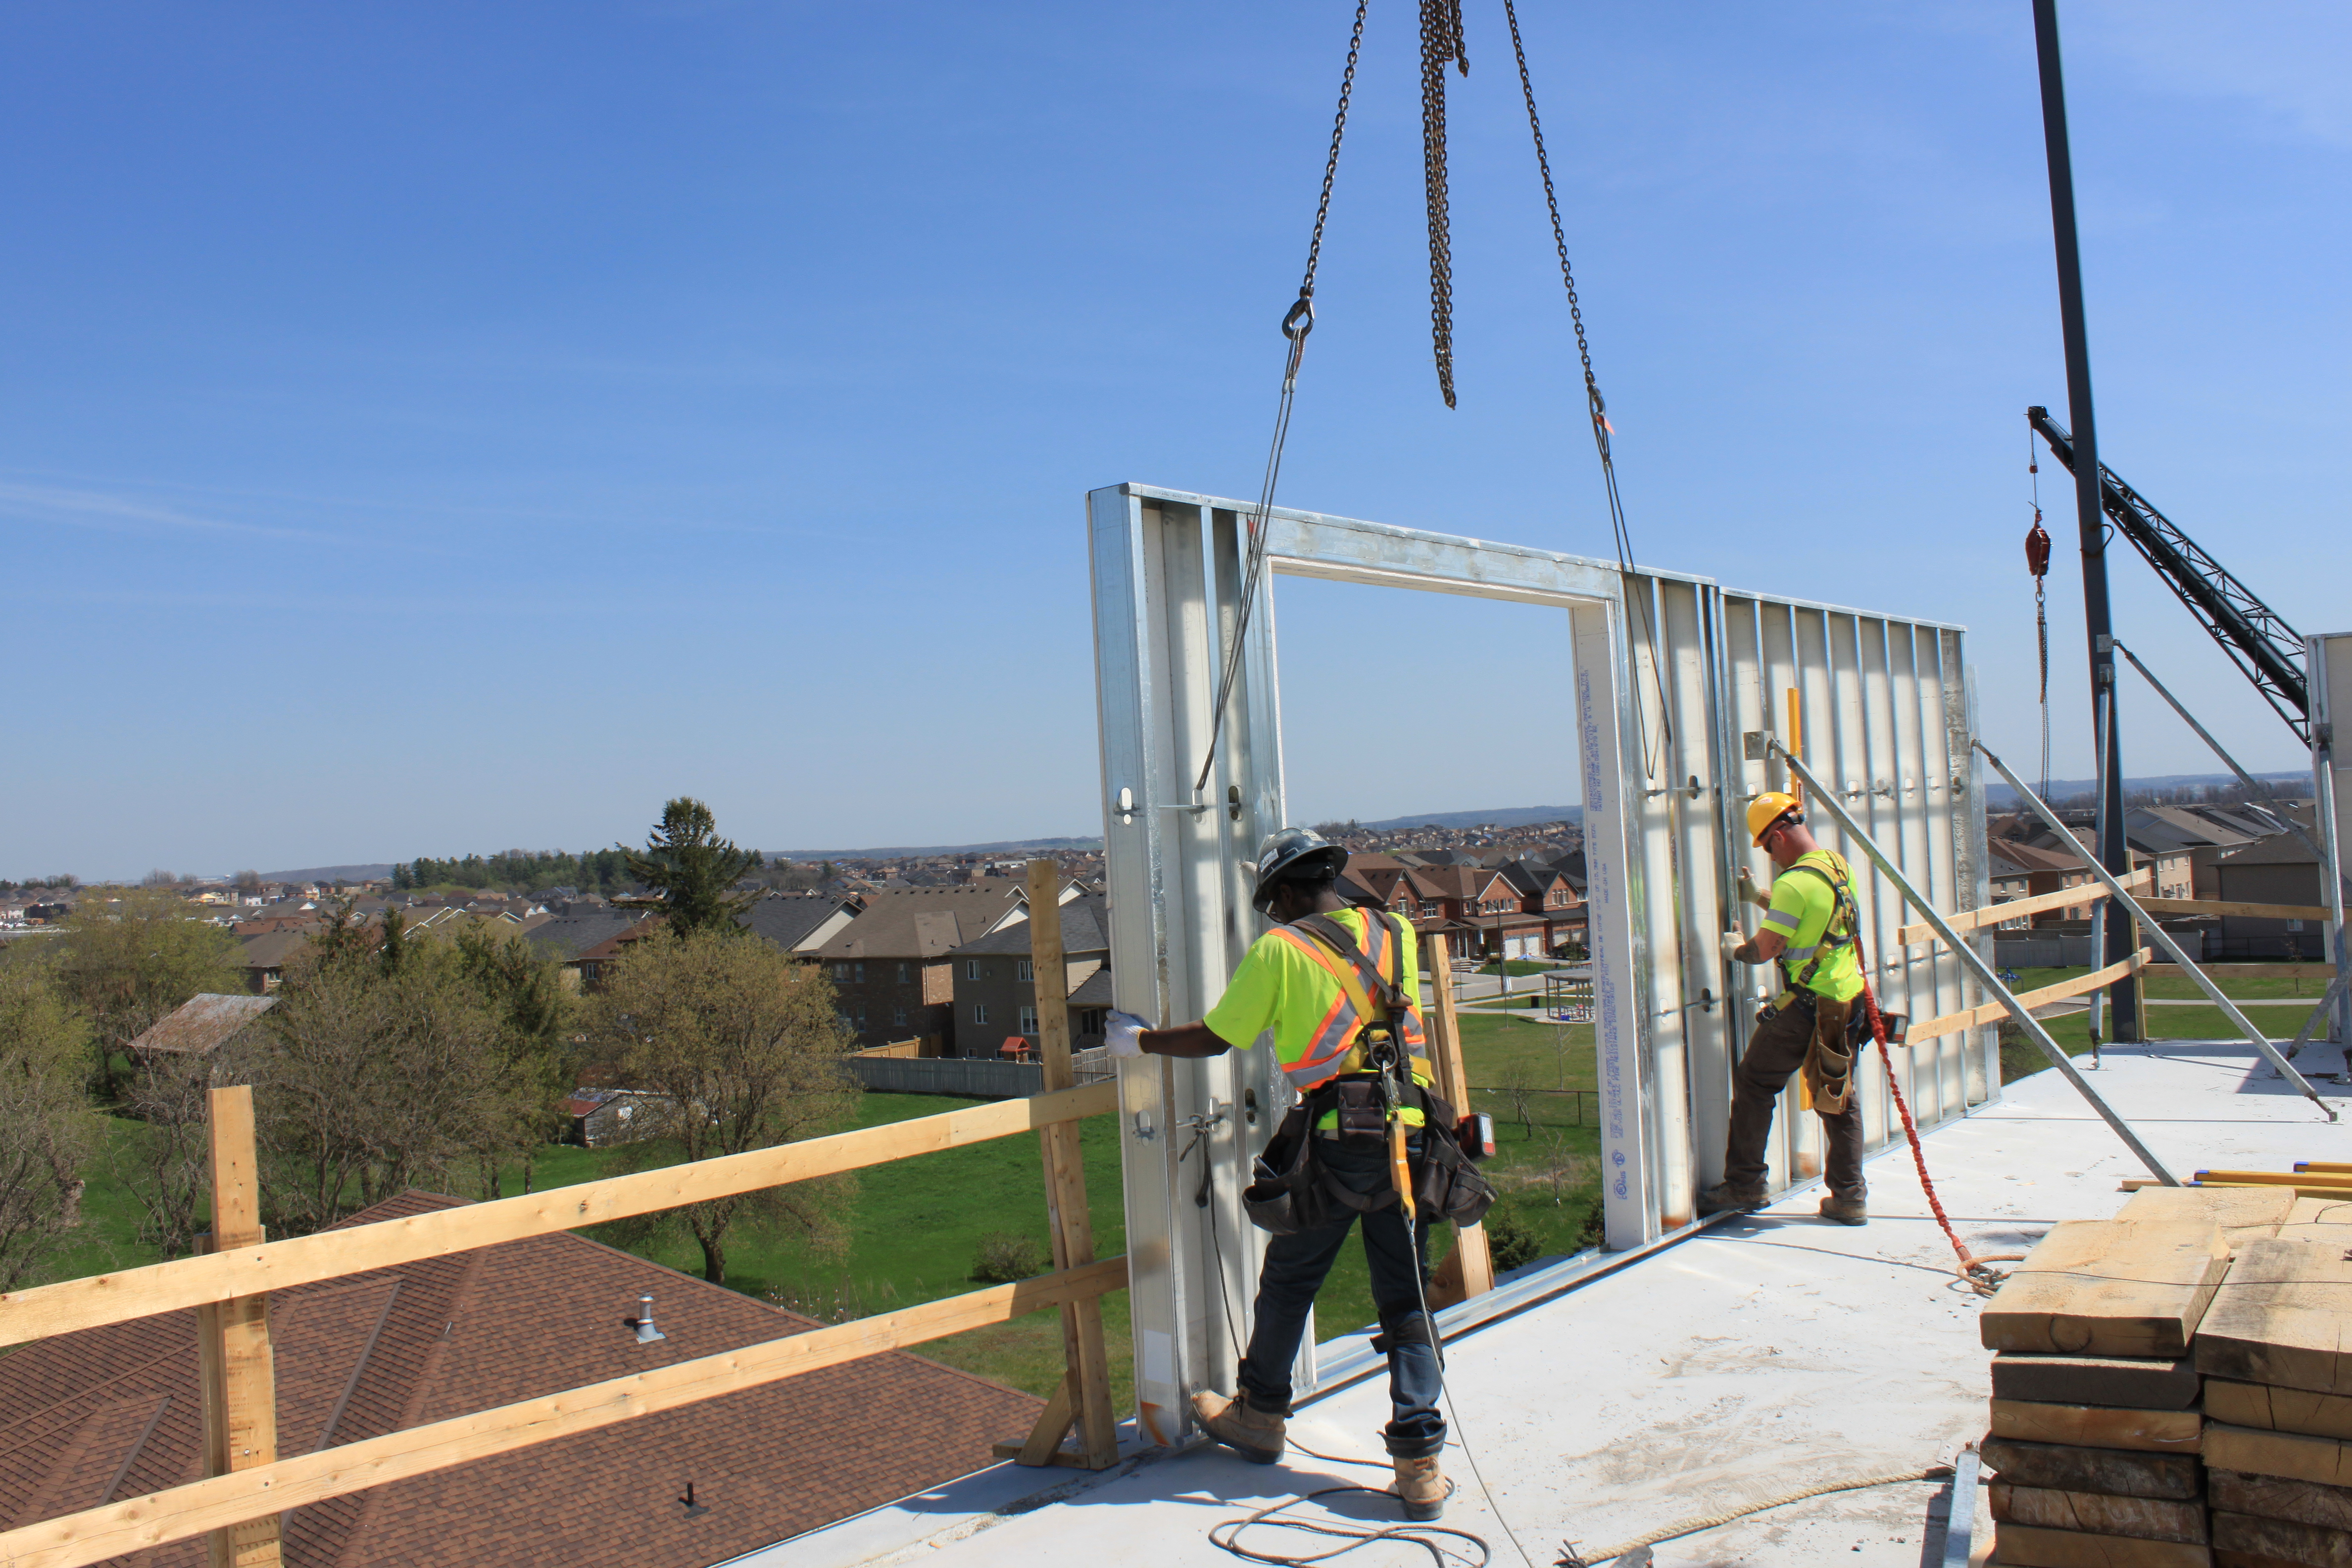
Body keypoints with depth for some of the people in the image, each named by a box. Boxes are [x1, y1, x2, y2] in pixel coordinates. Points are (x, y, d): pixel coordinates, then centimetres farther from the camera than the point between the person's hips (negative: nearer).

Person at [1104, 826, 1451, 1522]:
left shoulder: (1280, 949, -3)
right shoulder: (1397, 934, 9)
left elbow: (1214, 1038, 4)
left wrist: (1137, 1040, 20)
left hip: (1335, 1144, -3)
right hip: (1410, 1137, 4)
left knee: (1288, 1283, 16)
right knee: (1406, 1301, 7)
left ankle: (1260, 1417, 33)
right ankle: (1419, 1465, 3)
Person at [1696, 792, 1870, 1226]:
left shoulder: (1794, 883, -19)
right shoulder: (1839, 869, 8)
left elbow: (1765, 949, -18)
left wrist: (1736, 949, 2)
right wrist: (1759, 898, 26)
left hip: (1806, 1005, -8)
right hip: (1847, 1000, 8)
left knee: (1753, 1083, 5)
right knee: (1839, 1097, 14)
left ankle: (1744, 1186, 10)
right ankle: (1850, 1199, 17)